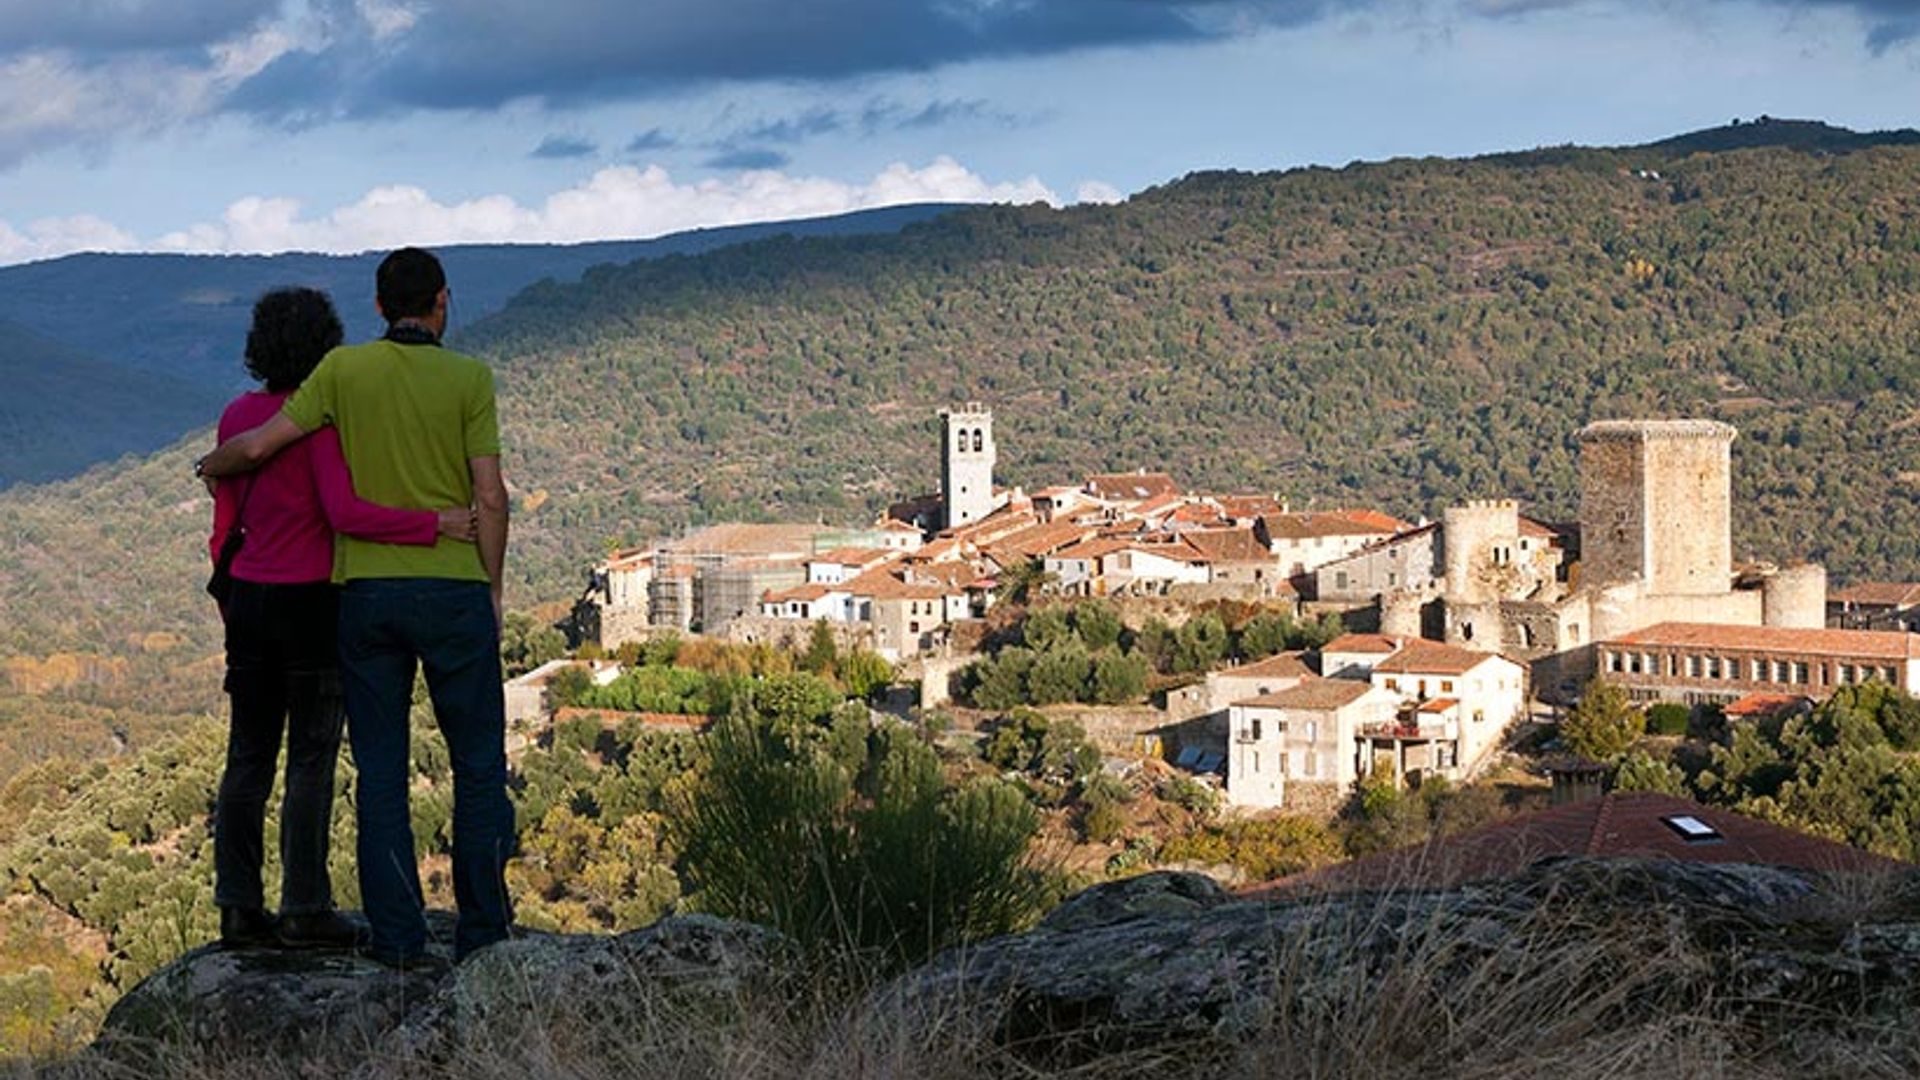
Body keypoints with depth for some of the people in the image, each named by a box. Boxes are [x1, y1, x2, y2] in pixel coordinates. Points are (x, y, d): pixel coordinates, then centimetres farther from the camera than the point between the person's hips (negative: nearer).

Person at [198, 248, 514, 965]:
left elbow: (260, 444, -2)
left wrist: (214, 466, 21)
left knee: (380, 769, 6)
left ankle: (396, 933, 4)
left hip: (365, 590, 2)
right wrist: (492, 589, 6)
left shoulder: (344, 369, 1)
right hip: (453, 587, -2)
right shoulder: (468, 378, -3)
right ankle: (482, 927, 7)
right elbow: (489, 497, -5)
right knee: (478, 761, 8)